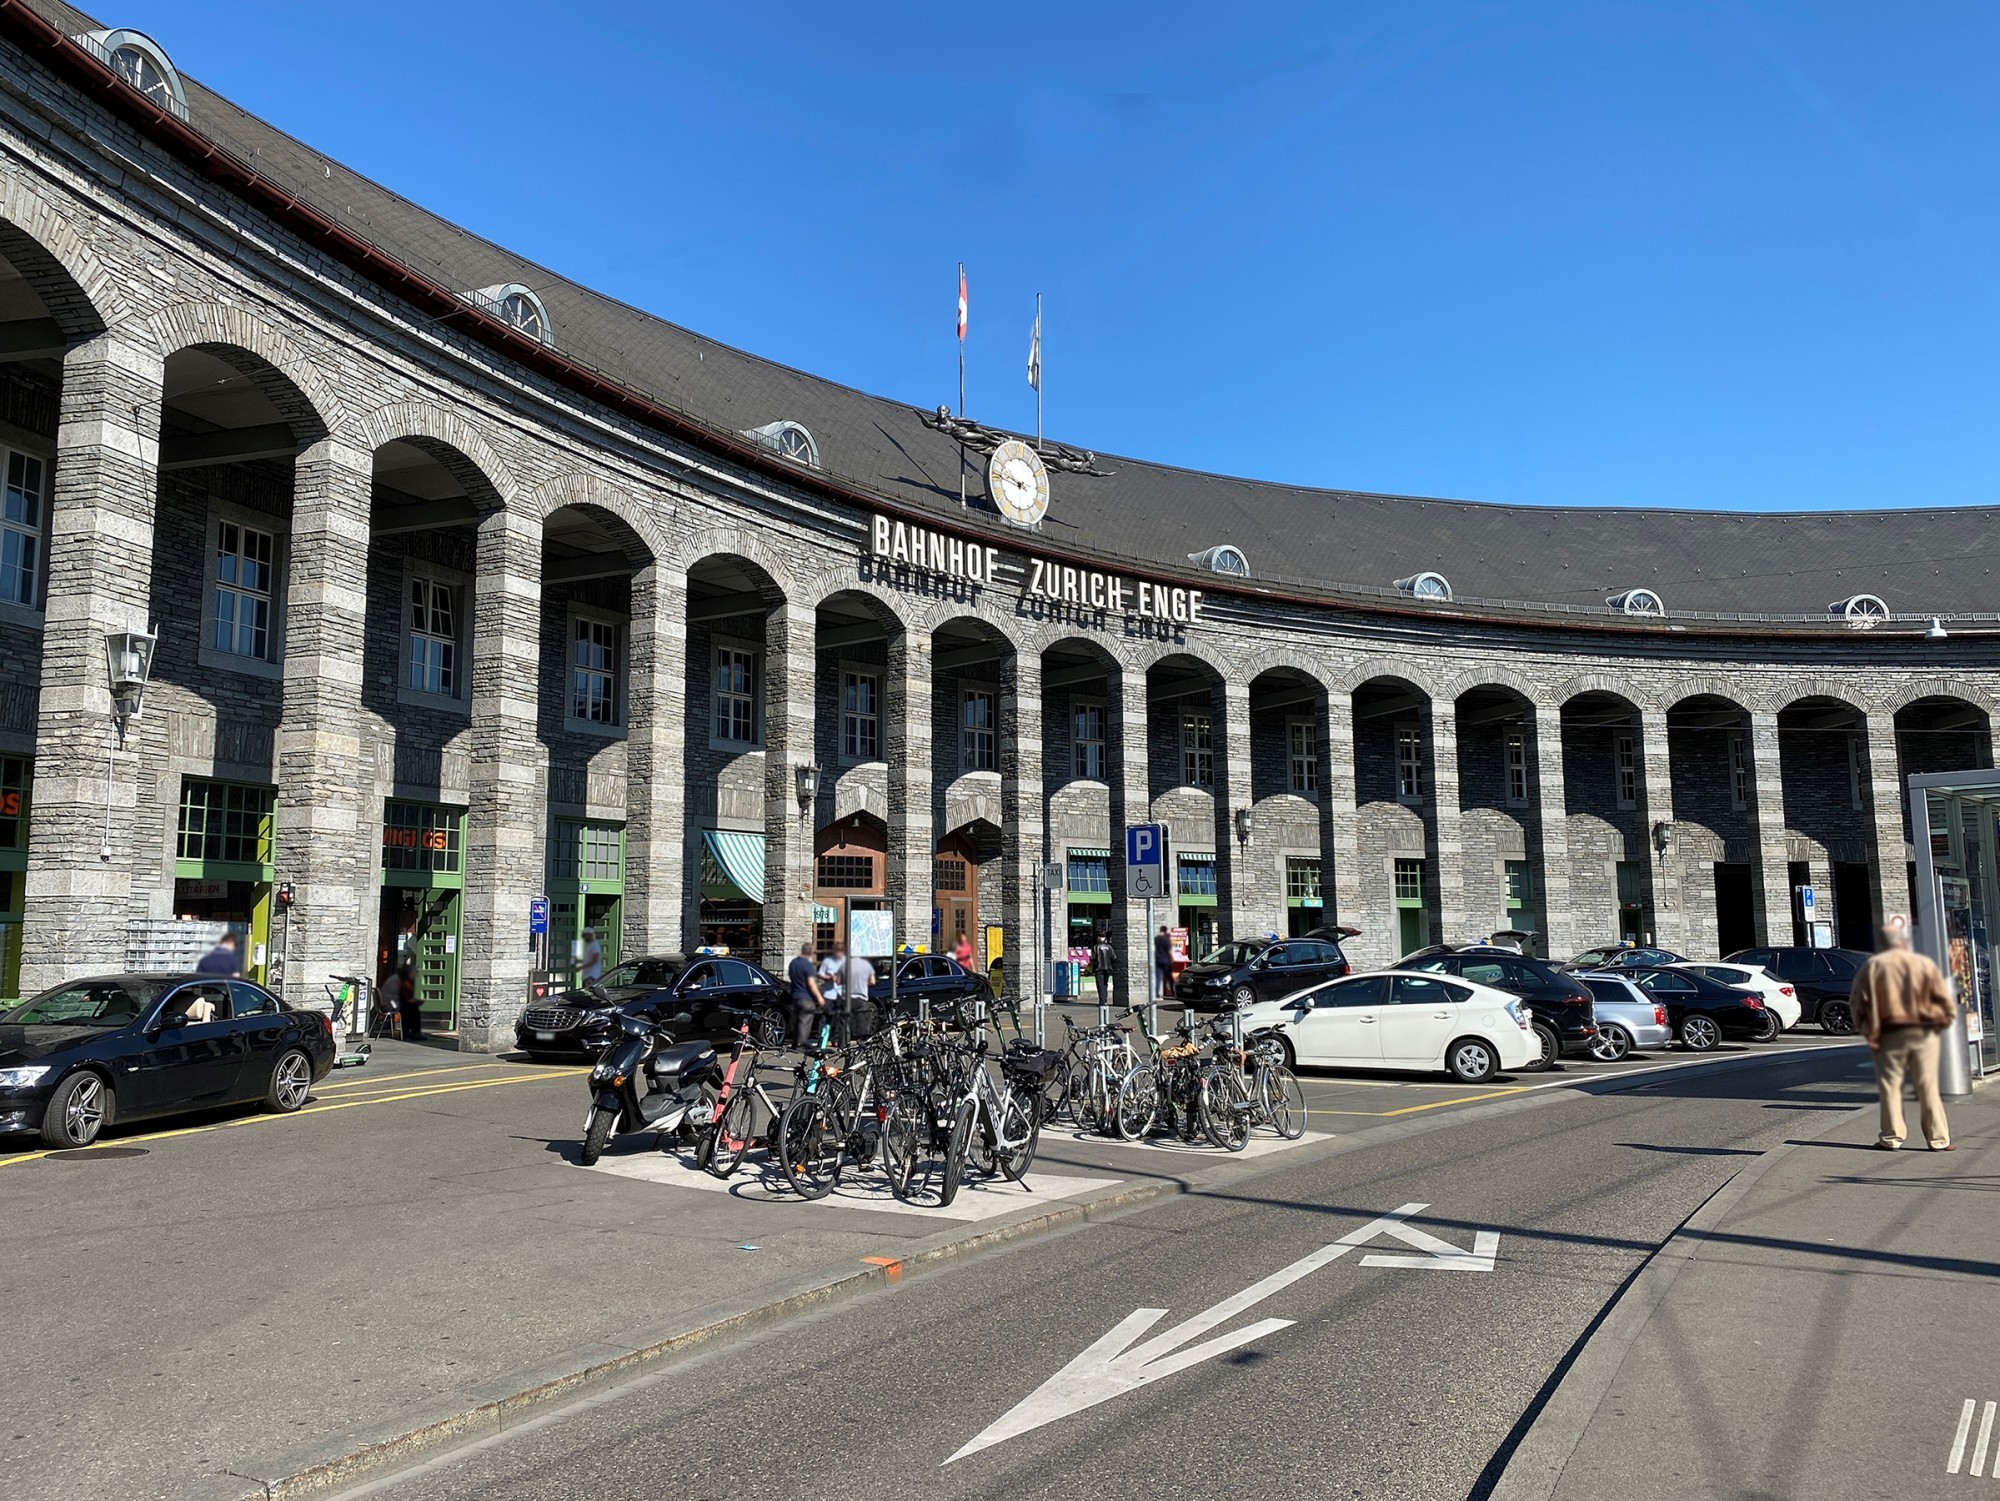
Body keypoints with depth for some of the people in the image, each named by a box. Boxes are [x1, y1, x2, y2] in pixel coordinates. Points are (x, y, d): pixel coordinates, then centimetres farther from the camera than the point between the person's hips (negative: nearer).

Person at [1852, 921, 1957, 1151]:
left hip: (1889, 1035, -1)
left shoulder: (1872, 966, -2)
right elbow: (1944, 1000, 0)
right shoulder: (1924, 963, -2)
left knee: (1890, 1087, 5)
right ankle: (1938, 1139, 10)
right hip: (1923, 1033, 1)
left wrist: (1869, 1030, 4)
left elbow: (1860, 1002, -3)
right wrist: (1943, 1020, 15)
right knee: (1928, 1087, 6)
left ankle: (1891, 1138, 5)